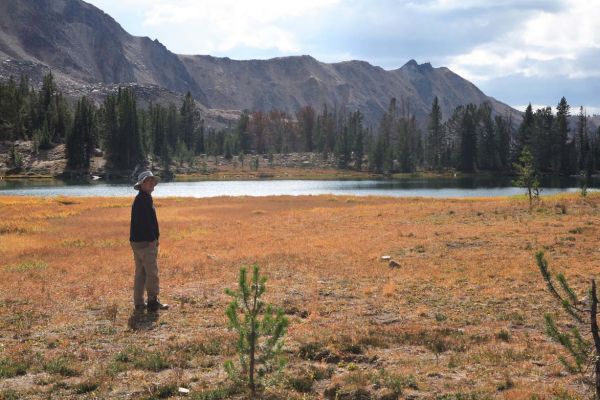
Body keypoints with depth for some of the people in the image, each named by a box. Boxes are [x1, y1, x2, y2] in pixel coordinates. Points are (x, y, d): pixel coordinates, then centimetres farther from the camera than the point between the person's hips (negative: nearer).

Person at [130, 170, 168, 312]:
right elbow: (144, 222, -22)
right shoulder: (143, 199, -15)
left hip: (137, 241, 11)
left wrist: (153, 238, 20)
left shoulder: (144, 199, 18)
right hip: (145, 242, -11)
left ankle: (139, 303, 17)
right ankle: (153, 302, 1)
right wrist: (152, 239, -22)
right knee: (152, 273, -5)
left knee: (140, 273, 12)